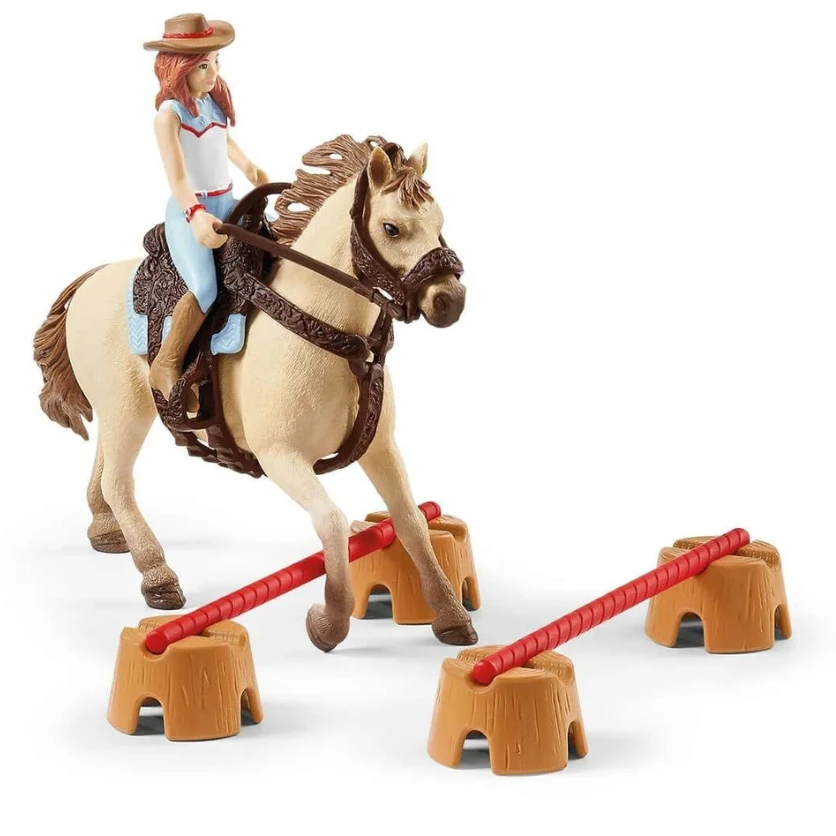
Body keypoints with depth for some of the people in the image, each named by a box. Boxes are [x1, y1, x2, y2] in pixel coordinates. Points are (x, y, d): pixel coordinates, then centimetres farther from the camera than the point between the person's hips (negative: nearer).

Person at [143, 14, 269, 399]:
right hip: (189, 212, -8)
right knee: (206, 288, -28)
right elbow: (176, 175, -29)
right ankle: (166, 367, -13)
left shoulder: (214, 103, 5)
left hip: (226, 205, 8)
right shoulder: (169, 115, -17)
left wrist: (249, 169, 37)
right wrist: (196, 216, -44)